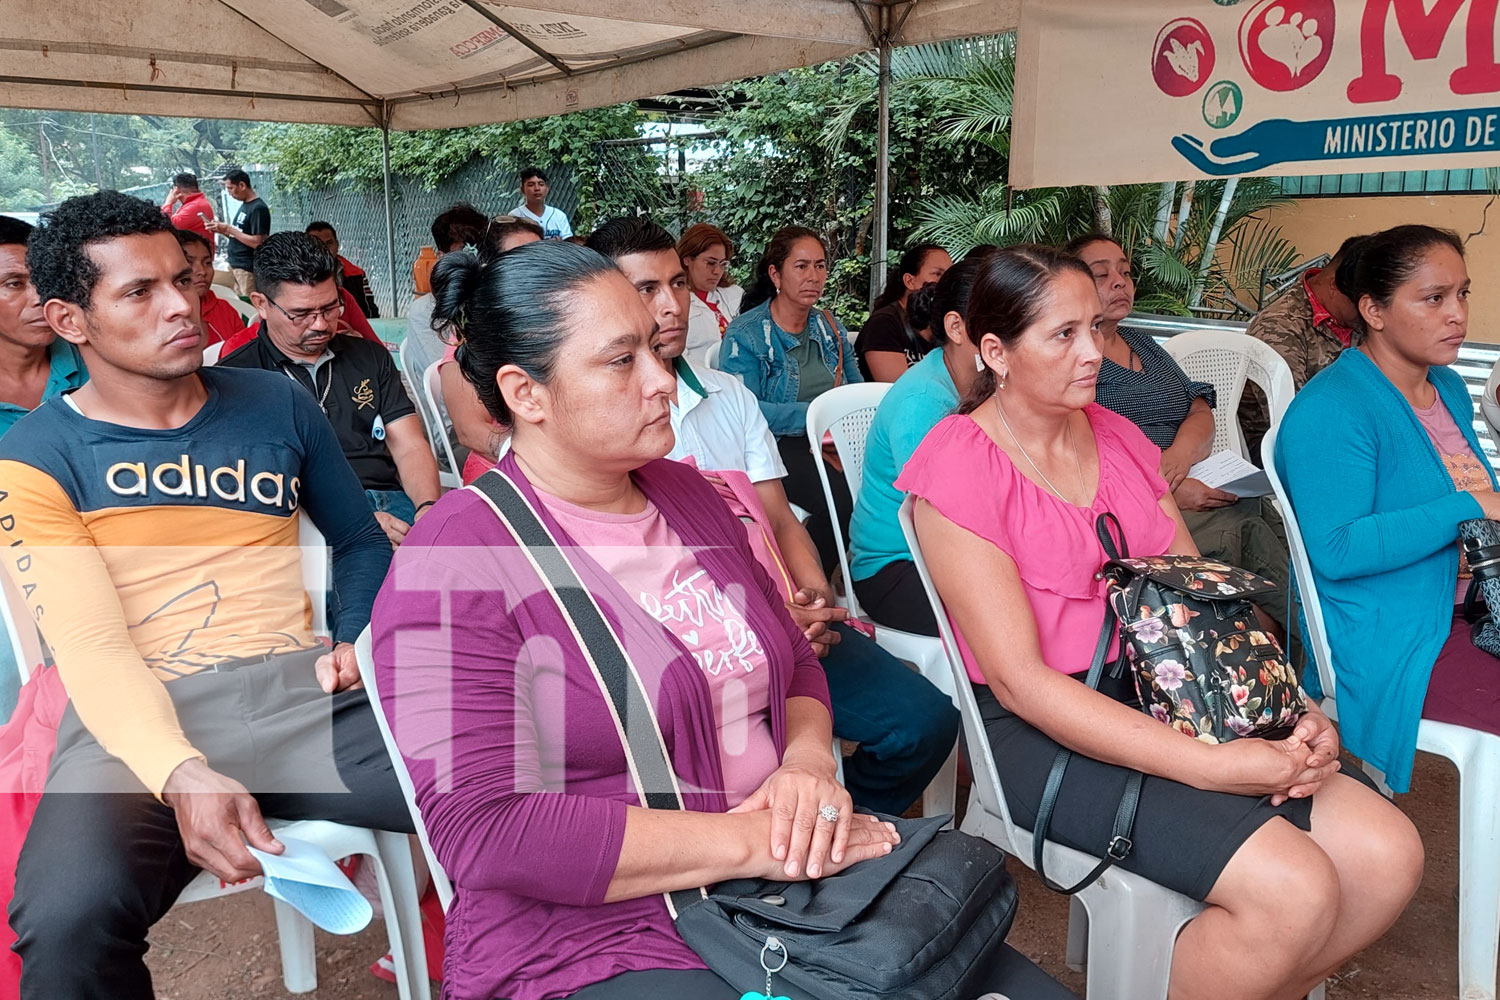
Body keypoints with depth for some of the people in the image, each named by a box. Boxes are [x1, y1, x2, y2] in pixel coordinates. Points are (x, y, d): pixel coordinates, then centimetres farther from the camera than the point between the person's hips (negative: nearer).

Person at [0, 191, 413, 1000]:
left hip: (299, 695, 3)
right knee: (68, 916, -35)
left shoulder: (275, 405, 14)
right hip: (138, 722, -2)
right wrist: (181, 774, -24)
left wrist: (355, 642, 2)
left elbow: (361, 542, 23)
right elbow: (91, 646, -7)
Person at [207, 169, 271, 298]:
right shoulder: (244, 205, 13)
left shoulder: (258, 209, -15)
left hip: (248, 269, -9)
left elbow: (257, 242, -20)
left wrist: (229, 229, -17)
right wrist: (223, 230, 2)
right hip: (235, 265, 9)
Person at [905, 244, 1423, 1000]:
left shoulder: (1117, 436, 11)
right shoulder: (958, 464, -12)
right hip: (1045, 731, -7)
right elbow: (1019, 679, -18)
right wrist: (1211, 765, -22)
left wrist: (1289, 711, -7)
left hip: (1164, 697, 7)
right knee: (1293, 889, -22)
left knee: (1388, 855, -6)